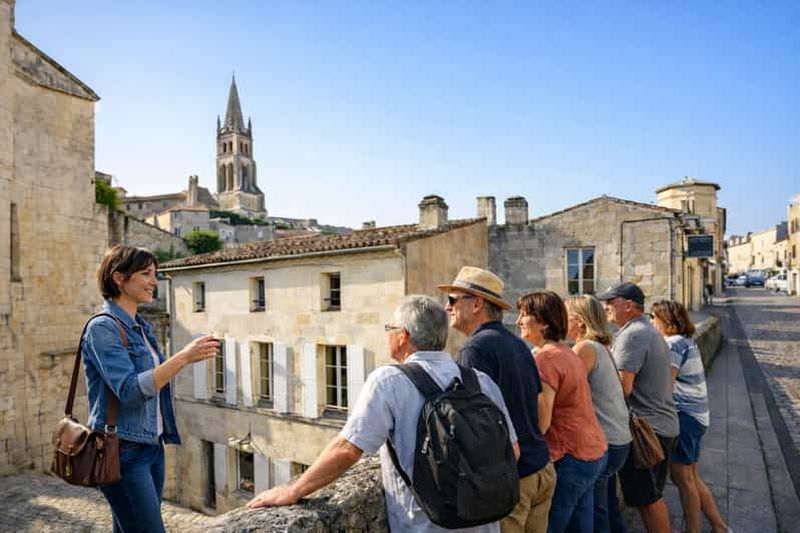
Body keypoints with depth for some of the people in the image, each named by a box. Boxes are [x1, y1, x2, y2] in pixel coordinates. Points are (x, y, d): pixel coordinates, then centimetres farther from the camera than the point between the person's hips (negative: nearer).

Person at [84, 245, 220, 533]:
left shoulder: (140, 326, 10)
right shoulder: (103, 328, -14)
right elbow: (129, 390, -23)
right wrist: (183, 357, -29)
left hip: (152, 446, 8)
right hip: (123, 452, -8)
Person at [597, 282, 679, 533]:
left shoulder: (632, 334, -17)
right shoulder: (651, 331, 15)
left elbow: (623, 386, -25)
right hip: (664, 425, 10)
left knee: (647, 499, 2)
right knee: (654, 495, 20)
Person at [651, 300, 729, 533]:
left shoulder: (673, 344, -18)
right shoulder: (687, 341, 12)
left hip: (684, 416, -10)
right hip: (695, 414, 10)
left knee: (683, 477, 4)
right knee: (691, 477, 19)